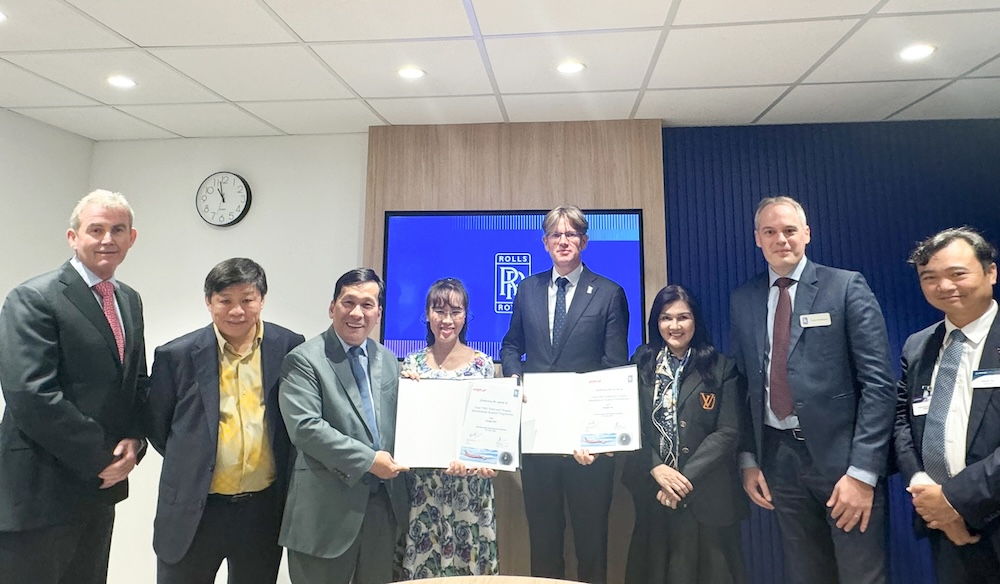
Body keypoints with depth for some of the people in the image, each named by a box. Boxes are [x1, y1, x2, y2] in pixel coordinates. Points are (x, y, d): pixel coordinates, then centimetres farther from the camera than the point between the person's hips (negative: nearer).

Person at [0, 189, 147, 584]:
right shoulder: (32, 298, -13)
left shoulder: (130, 300, 9)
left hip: (102, 484, 7)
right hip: (40, 489, -6)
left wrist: (134, 441, -3)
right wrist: (101, 456, -16)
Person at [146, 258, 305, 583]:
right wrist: (189, 463, 5)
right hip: (193, 511, -1)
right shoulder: (177, 355, -8)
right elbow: (157, 426, 5)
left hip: (265, 508, 1)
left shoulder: (289, 347, -6)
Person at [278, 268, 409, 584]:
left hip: (384, 504, 6)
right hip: (327, 509, -5)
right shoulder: (304, 359, -9)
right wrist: (367, 460, -18)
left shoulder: (387, 359, 10)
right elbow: (305, 427, -19)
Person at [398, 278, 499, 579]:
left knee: (470, 556, 7)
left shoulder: (482, 363, -2)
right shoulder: (412, 363, 1)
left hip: (471, 482, -1)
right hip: (423, 482, 1)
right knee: (422, 561, 9)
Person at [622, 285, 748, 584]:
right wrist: (656, 468, -14)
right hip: (651, 490, 2)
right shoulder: (642, 363, 4)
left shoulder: (721, 368, -1)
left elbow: (728, 432, -7)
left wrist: (686, 477, -15)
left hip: (705, 493, -1)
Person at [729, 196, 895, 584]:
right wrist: (748, 459, 4)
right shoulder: (742, 300, 5)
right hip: (777, 458, 3)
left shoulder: (847, 287, -4)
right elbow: (743, 385, 7)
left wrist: (863, 470, -14)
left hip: (842, 455, -3)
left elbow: (878, 382, -9)